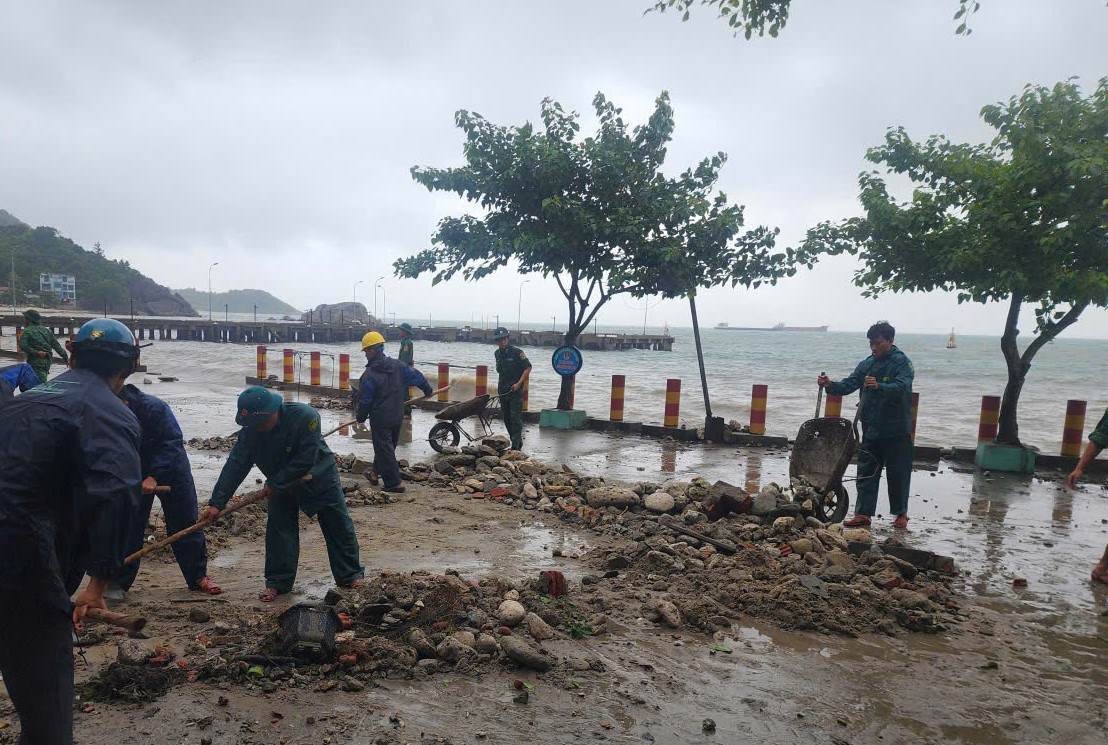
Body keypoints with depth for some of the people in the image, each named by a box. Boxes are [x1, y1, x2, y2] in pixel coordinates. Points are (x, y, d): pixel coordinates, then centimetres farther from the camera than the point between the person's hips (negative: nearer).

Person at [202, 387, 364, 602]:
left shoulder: (305, 416, -35)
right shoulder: (250, 430, -21)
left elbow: (305, 461, -33)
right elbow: (235, 465, -20)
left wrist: (275, 485, -27)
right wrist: (217, 502, -25)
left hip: (319, 477, -3)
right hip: (280, 485, 3)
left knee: (338, 526, 4)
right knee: (279, 530, -1)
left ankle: (352, 576, 19)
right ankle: (278, 582, 14)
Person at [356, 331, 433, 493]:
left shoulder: (369, 375, -19)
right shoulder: (398, 365, -2)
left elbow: (365, 400, -13)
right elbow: (416, 376, 6)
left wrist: (360, 417, 3)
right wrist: (427, 390, 22)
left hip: (380, 419, -7)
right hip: (397, 417, 7)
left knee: (384, 450, 1)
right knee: (388, 447, 22)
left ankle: (394, 483, -1)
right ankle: (377, 472, 41)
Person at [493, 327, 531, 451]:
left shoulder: (517, 352, -9)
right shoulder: (498, 353, 11)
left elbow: (528, 368, -9)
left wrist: (519, 383, -15)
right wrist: (499, 384, 16)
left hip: (515, 391, -7)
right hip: (503, 392, 7)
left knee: (515, 418, -9)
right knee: (507, 418, 11)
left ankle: (516, 445, -7)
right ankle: (518, 442, 23)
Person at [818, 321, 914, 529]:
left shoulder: (902, 363, -10)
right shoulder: (867, 364, 9)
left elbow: (901, 387, -27)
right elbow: (848, 385, 3)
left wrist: (879, 386, -45)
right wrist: (830, 385, -16)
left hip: (896, 431, -5)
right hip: (871, 428, 5)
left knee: (897, 473, 6)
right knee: (866, 472, 5)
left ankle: (901, 514, 22)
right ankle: (863, 513, 11)